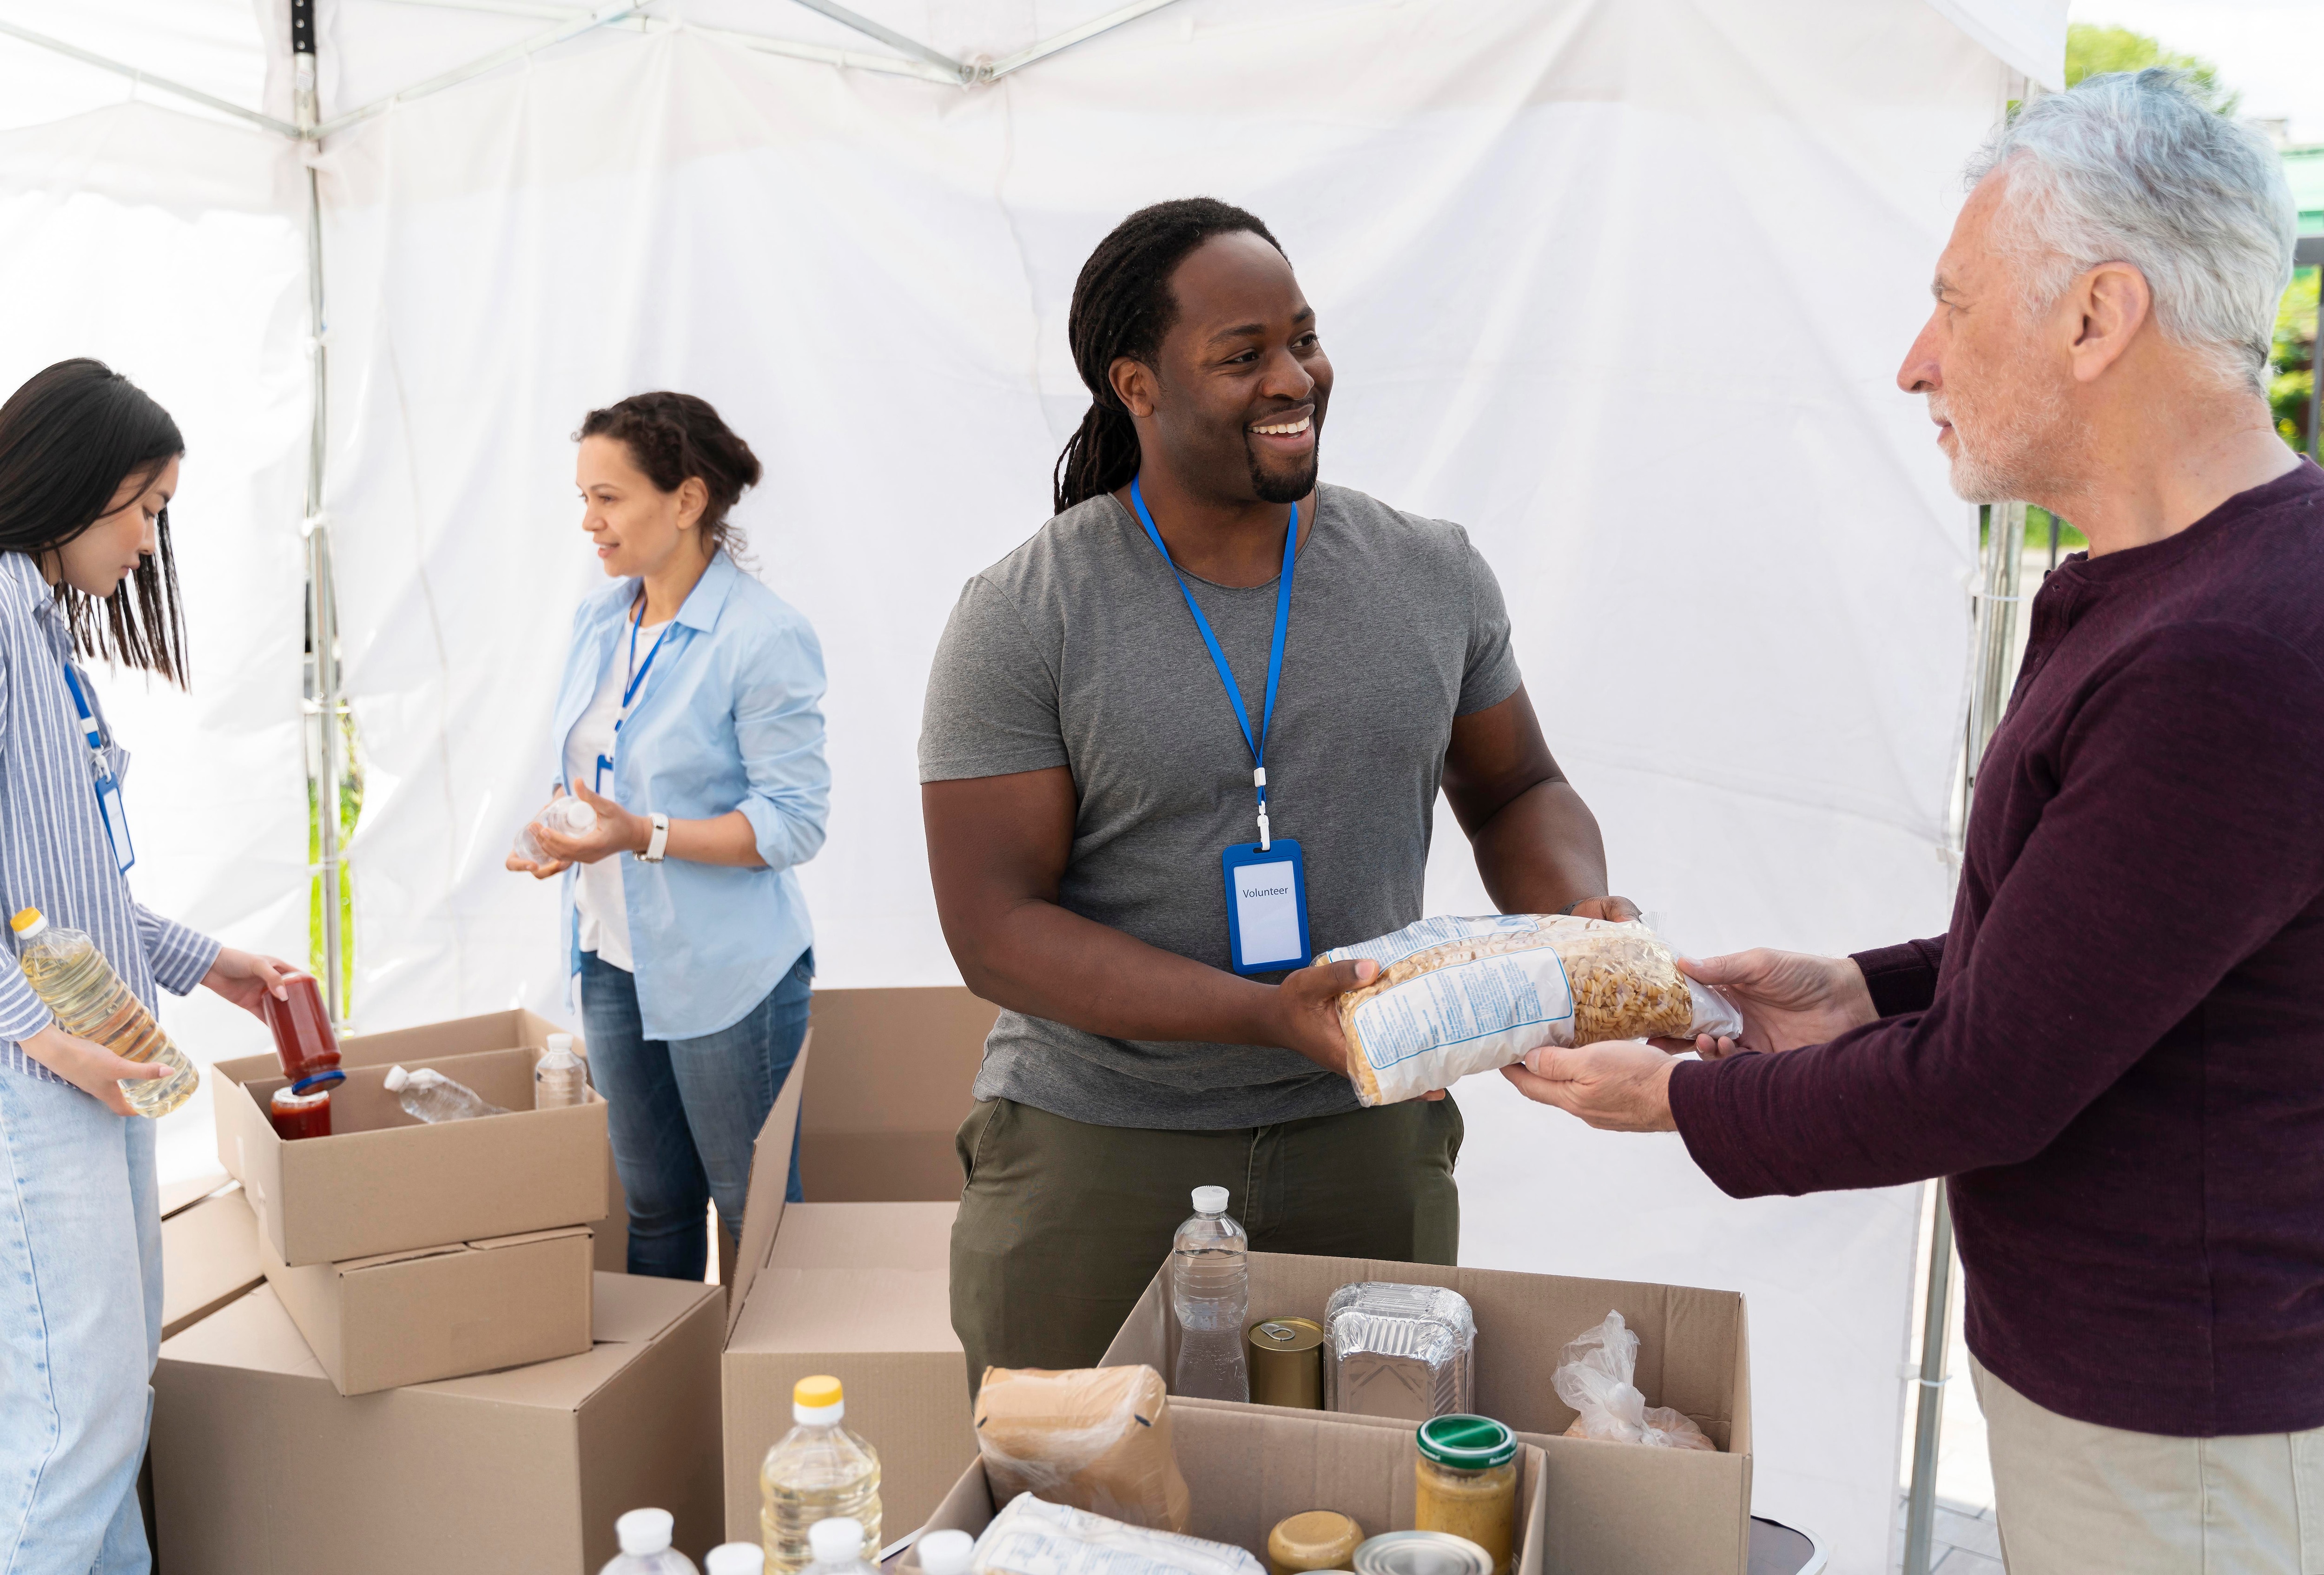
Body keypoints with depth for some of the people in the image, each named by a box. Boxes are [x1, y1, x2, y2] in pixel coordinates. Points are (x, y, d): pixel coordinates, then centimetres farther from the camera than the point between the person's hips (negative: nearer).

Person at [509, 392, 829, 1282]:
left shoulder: (765, 638, -16)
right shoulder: (598, 621, 7)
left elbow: (795, 822, -18)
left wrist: (644, 836, -25)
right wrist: (562, 825, -2)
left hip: (726, 972, -7)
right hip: (614, 960, 7)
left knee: (756, 1211, 6)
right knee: (651, 1205, 19)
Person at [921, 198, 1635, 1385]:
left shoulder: (1433, 575, 1)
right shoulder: (1021, 620, -10)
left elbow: (1517, 793, 14)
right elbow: (993, 929, -14)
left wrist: (1583, 917, -9)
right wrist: (1268, 1014, -24)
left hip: (1367, 1138, 3)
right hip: (1094, 1149, -2)